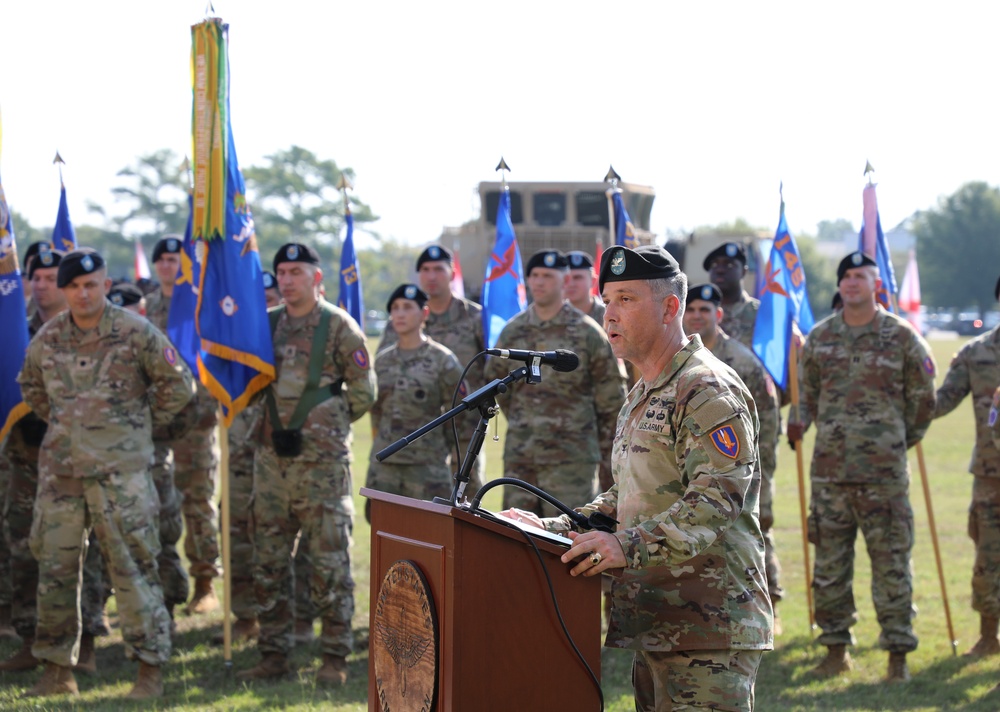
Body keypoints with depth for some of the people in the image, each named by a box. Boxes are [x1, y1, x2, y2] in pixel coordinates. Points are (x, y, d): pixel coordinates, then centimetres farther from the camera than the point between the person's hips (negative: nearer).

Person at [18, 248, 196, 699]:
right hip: (60, 470, 5)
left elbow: (179, 385, 0)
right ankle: (57, 669, 17)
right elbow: (31, 387, 25)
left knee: (132, 566, -3)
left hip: (120, 470, -4)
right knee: (54, 565, 7)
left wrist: (142, 425, 5)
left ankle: (150, 669, 4)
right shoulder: (47, 338, 5)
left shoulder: (135, 333, -7)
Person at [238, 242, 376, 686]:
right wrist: (275, 423, 10)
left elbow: (363, 393, -1)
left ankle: (335, 657, 6)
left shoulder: (338, 326, -3)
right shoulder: (266, 324, 11)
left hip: (322, 461, -5)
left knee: (329, 561, -2)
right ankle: (273, 654, 16)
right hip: (272, 457, 5)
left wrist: (320, 424, 0)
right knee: (268, 561, 8)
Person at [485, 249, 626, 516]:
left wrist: (607, 452, 5)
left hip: (572, 457, -4)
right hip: (519, 455, 4)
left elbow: (612, 401, 2)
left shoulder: (588, 333, -3)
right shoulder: (513, 332, 7)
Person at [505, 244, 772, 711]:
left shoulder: (710, 393, -12)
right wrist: (555, 529, 14)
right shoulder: (641, 397, 21)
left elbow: (714, 501, -24)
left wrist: (629, 546, -35)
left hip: (708, 627, -10)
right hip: (656, 622, 10)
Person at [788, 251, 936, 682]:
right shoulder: (820, 338, 8)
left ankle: (898, 654, 5)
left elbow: (922, 399, 9)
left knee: (890, 563, -2)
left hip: (884, 472, -3)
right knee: (829, 564, 7)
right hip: (830, 469, 3)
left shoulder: (901, 337, -1)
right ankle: (836, 650, 17)